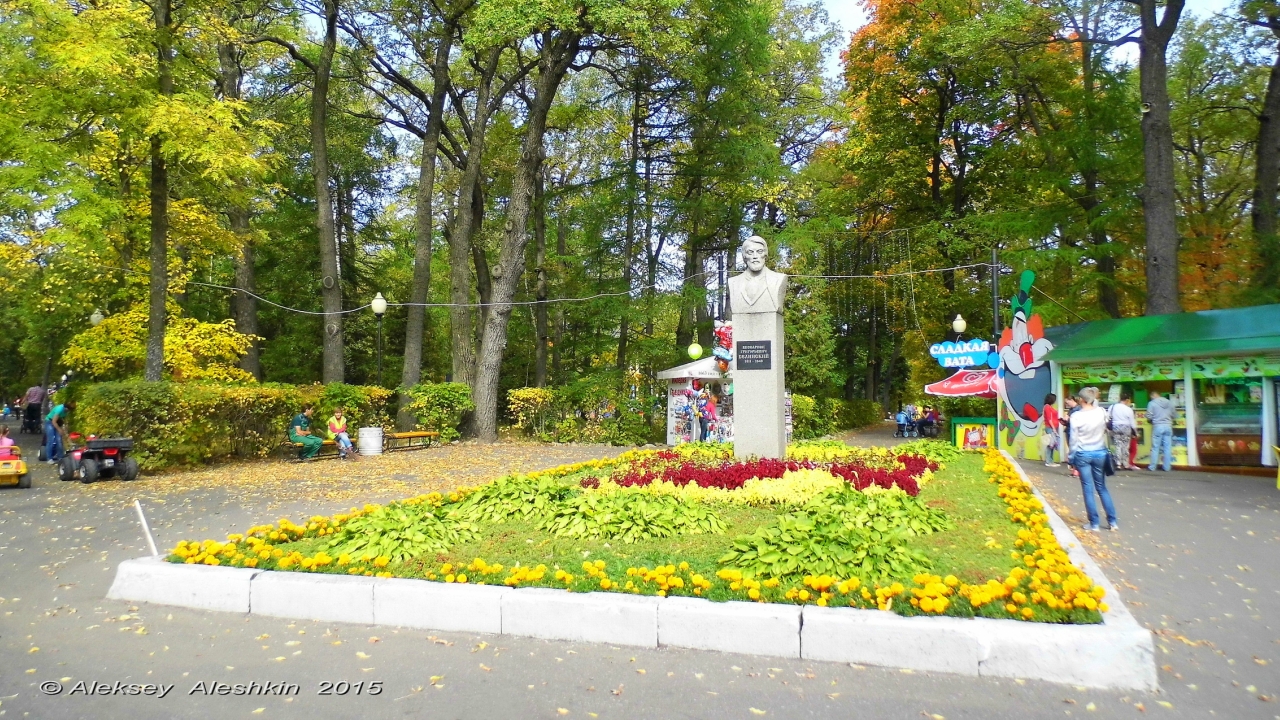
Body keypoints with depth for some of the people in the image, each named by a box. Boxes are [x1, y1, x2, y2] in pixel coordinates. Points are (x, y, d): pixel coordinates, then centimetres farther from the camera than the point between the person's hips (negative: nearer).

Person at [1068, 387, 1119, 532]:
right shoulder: (1101, 412, -5)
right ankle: (1112, 521, 17)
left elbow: (1074, 439, -9)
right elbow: (1105, 431, 12)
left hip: (1083, 455, -3)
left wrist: (1072, 457, 3)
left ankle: (1094, 523, 7)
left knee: (1088, 489, 4)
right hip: (1100, 453, 3)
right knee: (1102, 488, 16)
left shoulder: (1076, 416, -13)